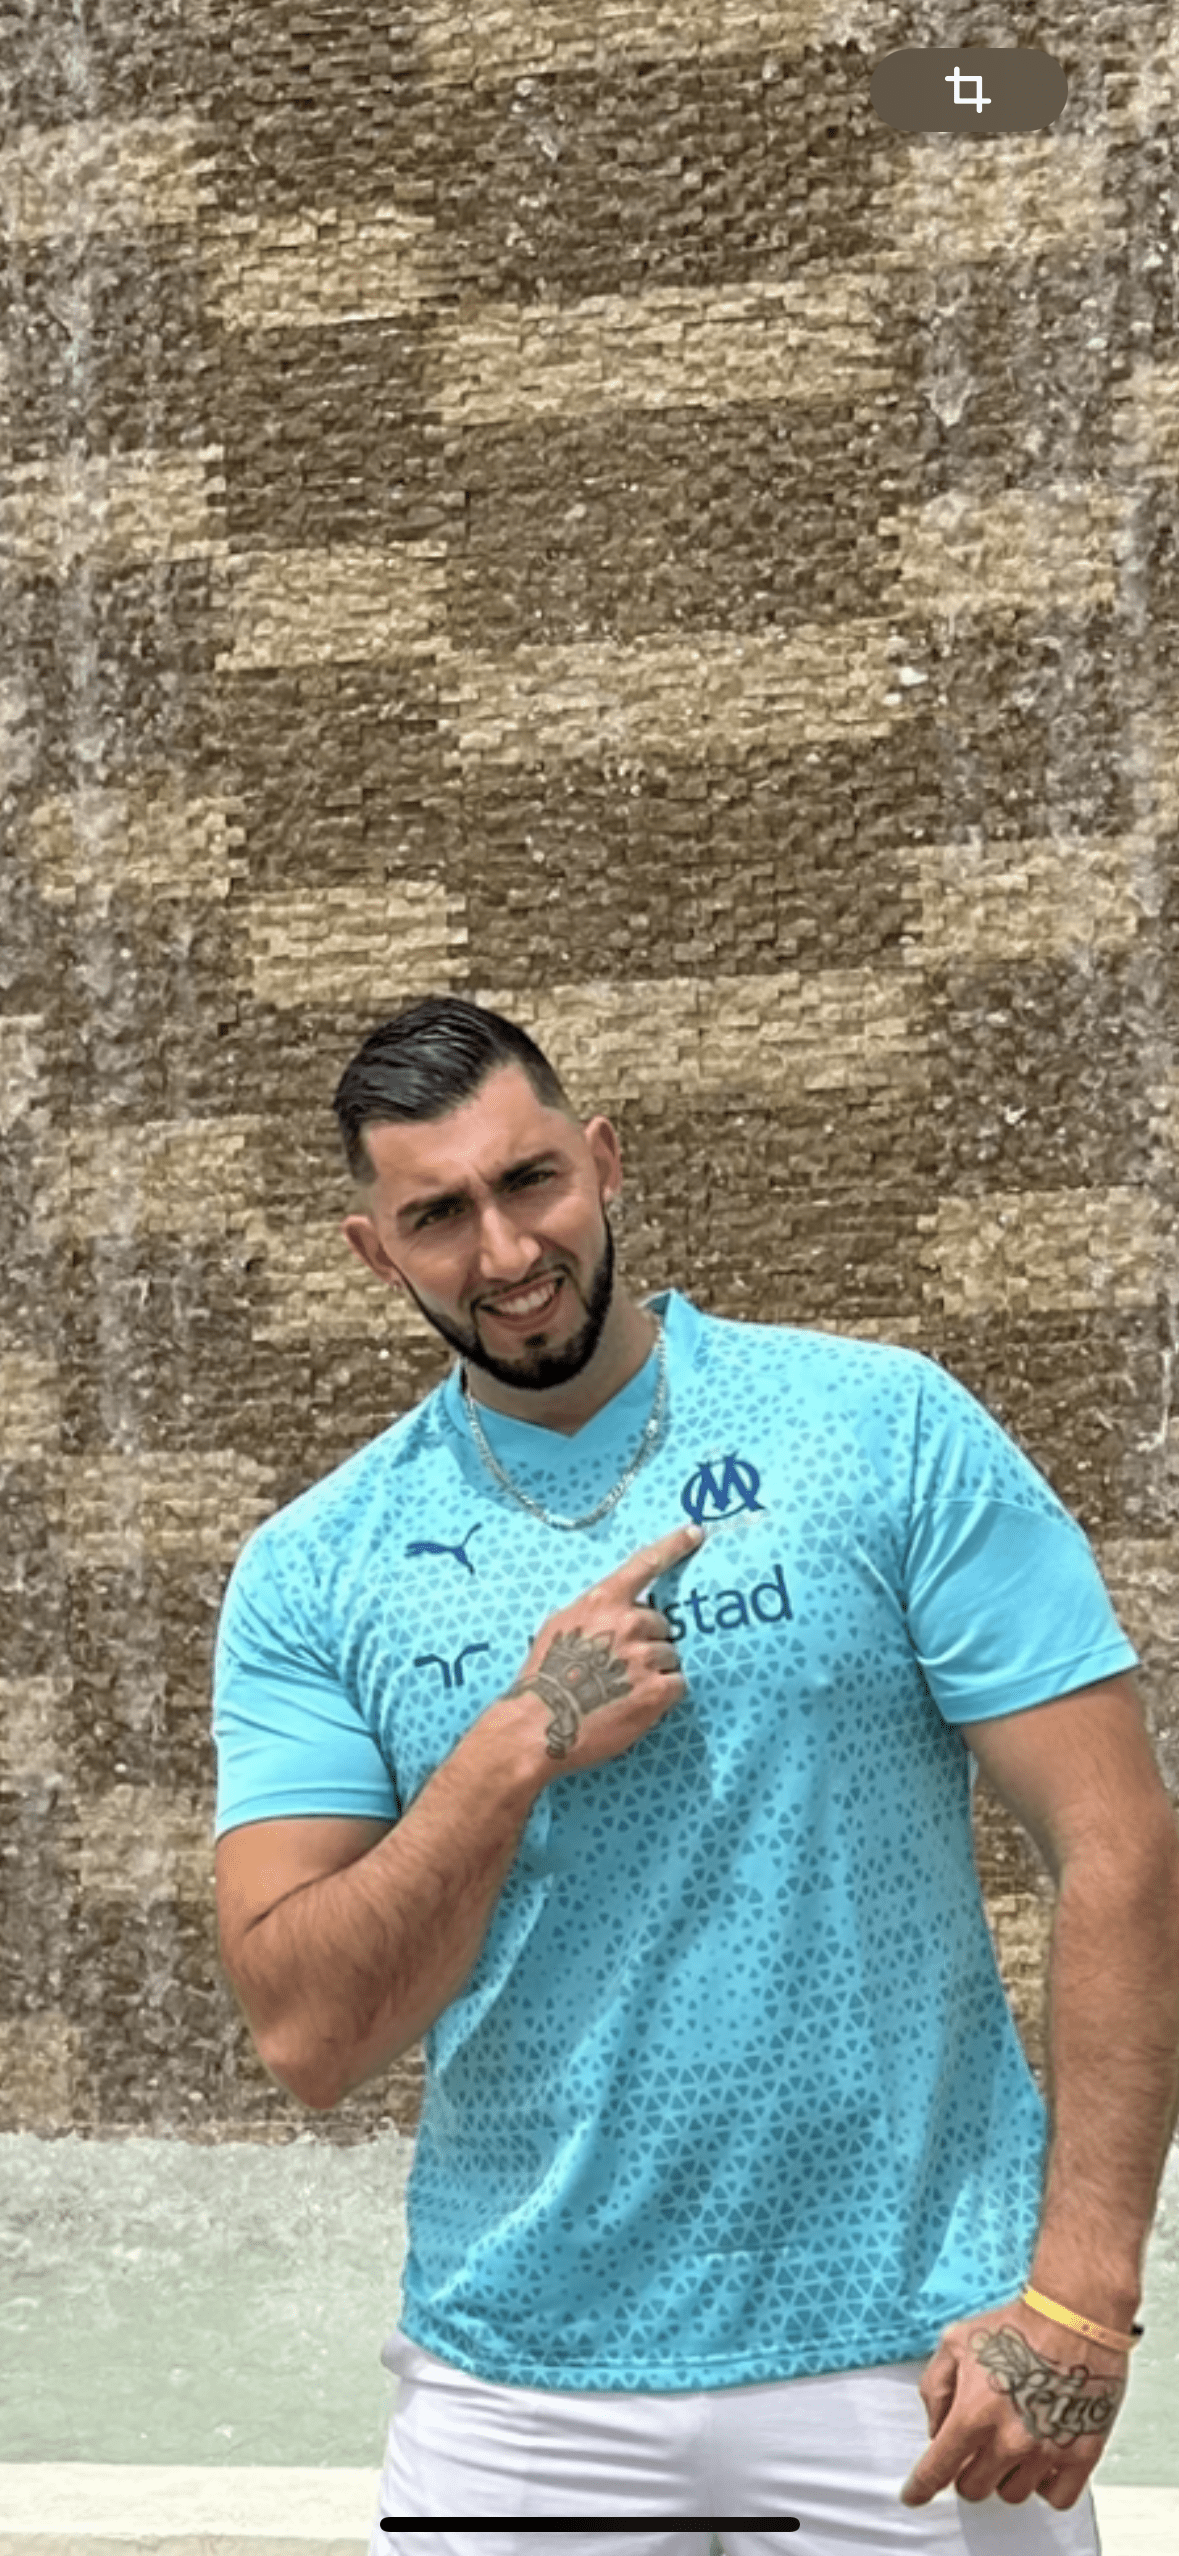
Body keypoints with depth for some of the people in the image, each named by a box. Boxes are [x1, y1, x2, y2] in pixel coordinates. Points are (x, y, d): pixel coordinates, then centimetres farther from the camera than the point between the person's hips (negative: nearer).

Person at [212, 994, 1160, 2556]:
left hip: (911, 2367, -2)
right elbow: (310, 2041, -4)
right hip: (515, 2399, 2)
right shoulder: (311, 1575, 1)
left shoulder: (890, 1429, -5)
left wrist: (1079, 2299, -16)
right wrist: (514, 1750, -17)